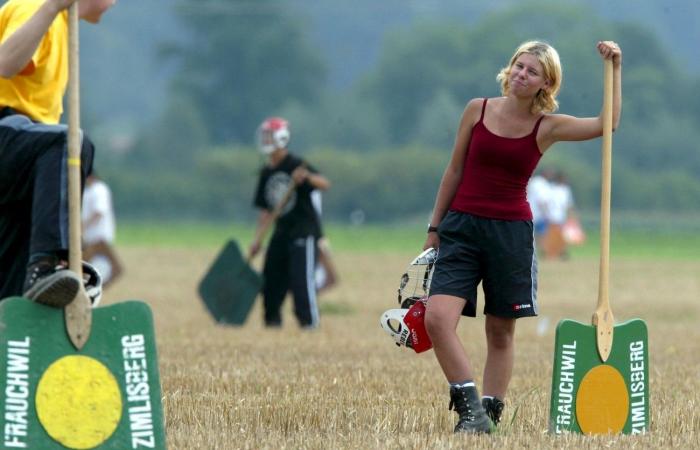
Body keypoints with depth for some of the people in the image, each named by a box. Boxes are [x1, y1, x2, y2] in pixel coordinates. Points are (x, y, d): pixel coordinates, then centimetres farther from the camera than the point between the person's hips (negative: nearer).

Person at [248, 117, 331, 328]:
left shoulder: (295, 165, -9)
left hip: (304, 230, -8)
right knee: (271, 277, 7)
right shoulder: (266, 173, 12)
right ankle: (272, 321, 18)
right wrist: (257, 240, 12)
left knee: (301, 278, -15)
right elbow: (266, 210, 18)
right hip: (282, 232, 8)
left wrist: (308, 177, -44)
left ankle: (310, 322, -13)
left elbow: (324, 184, -23)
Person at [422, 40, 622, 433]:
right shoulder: (478, 110, 3)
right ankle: (472, 410, -12)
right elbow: (455, 172, 11)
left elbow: (608, 122, -4)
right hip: (462, 227, 0)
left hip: (511, 232, 0)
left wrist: (615, 67, -8)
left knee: (501, 333, 5)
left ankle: (490, 412, 15)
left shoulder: (547, 127, 0)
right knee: (438, 318, -17)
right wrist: (435, 228, 13)